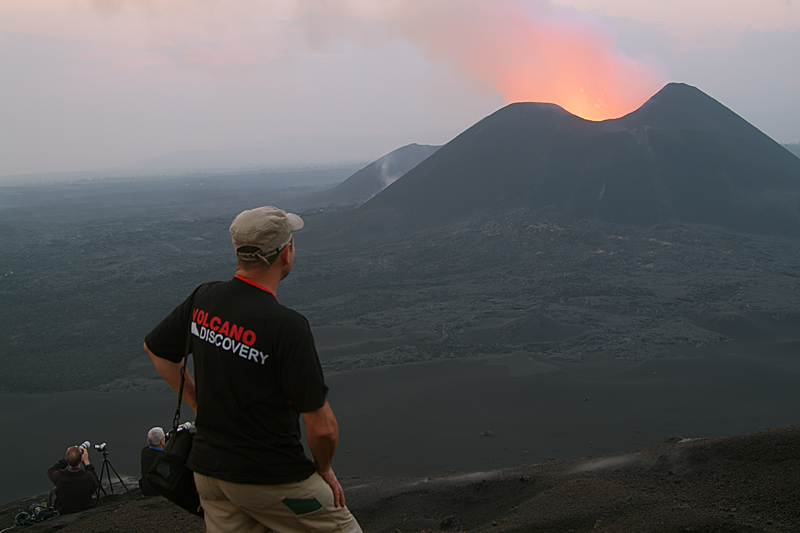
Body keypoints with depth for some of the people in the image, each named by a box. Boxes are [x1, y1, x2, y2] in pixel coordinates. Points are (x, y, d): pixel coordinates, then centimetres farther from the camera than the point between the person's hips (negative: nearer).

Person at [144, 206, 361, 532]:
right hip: (271, 479, -6)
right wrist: (324, 469, -1)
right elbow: (322, 427, -21)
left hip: (208, 469, 7)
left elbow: (155, 348, 16)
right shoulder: (286, 326, -24)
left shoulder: (203, 299, -4)